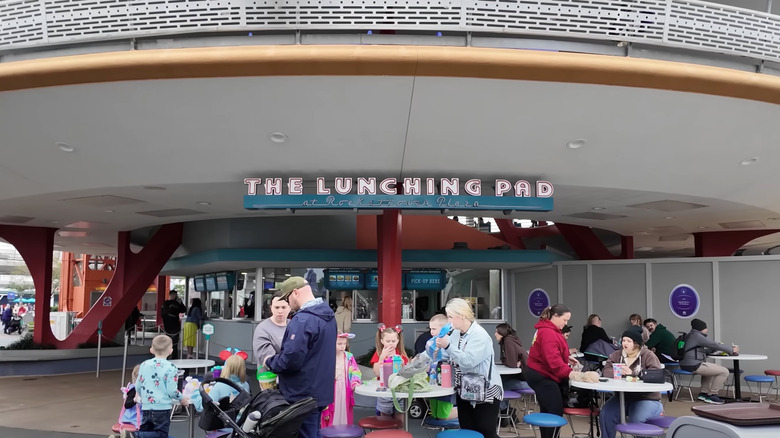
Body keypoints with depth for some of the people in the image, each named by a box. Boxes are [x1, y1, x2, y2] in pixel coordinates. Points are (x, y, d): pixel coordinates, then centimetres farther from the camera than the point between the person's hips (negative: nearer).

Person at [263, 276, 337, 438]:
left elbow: (291, 359, -29)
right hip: (320, 390, 9)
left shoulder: (303, 319, -24)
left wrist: (270, 362, -9)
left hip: (304, 394, -9)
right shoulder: (328, 315, 8)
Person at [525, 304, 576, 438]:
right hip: (543, 376, -11)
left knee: (547, 411, 16)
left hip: (541, 375, 11)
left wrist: (566, 359, 8)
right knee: (556, 413, -11)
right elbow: (552, 358, -32)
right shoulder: (548, 333, -21)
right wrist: (569, 372, -38)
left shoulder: (549, 330, 14)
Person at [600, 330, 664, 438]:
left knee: (638, 420, -31)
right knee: (605, 415, -17)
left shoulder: (648, 356, -4)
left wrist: (632, 374, -23)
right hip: (622, 396, 4)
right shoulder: (617, 355, 10)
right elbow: (606, 371, 1)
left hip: (646, 398, -4)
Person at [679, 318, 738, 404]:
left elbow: (703, 351, 23)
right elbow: (714, 345, -11)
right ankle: (712, 395, 2)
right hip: (693, 365, -11)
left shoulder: (691, 335, 21)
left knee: (711, 368, 37)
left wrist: (715, 349, 11)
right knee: (724, 371, -8)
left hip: (686, 365, 11)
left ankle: (703, 393, 30)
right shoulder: (697, 336, -11)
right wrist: (731, 350, -1)